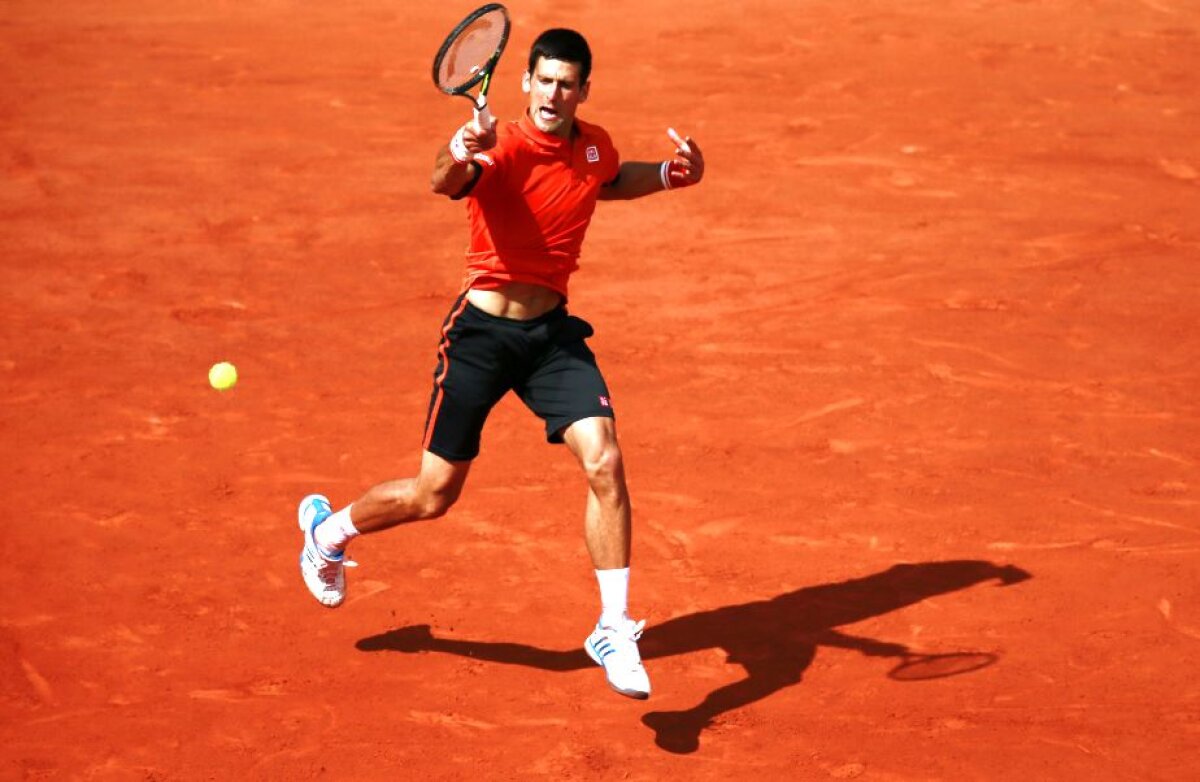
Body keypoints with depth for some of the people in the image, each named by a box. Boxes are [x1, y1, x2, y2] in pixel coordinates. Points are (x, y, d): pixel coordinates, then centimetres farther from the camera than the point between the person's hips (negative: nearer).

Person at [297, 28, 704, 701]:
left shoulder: (595, 146, 1)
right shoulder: (500, 149, -19)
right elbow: (446, 182, -42)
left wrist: (669, 174, 9)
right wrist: (459, 156, -65)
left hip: (554, 333, 4)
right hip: (483, 334, -4)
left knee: (605, 464, -15)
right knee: (434, 496, 5)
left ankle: (615, 631, -6)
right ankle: (329, 528, 36)